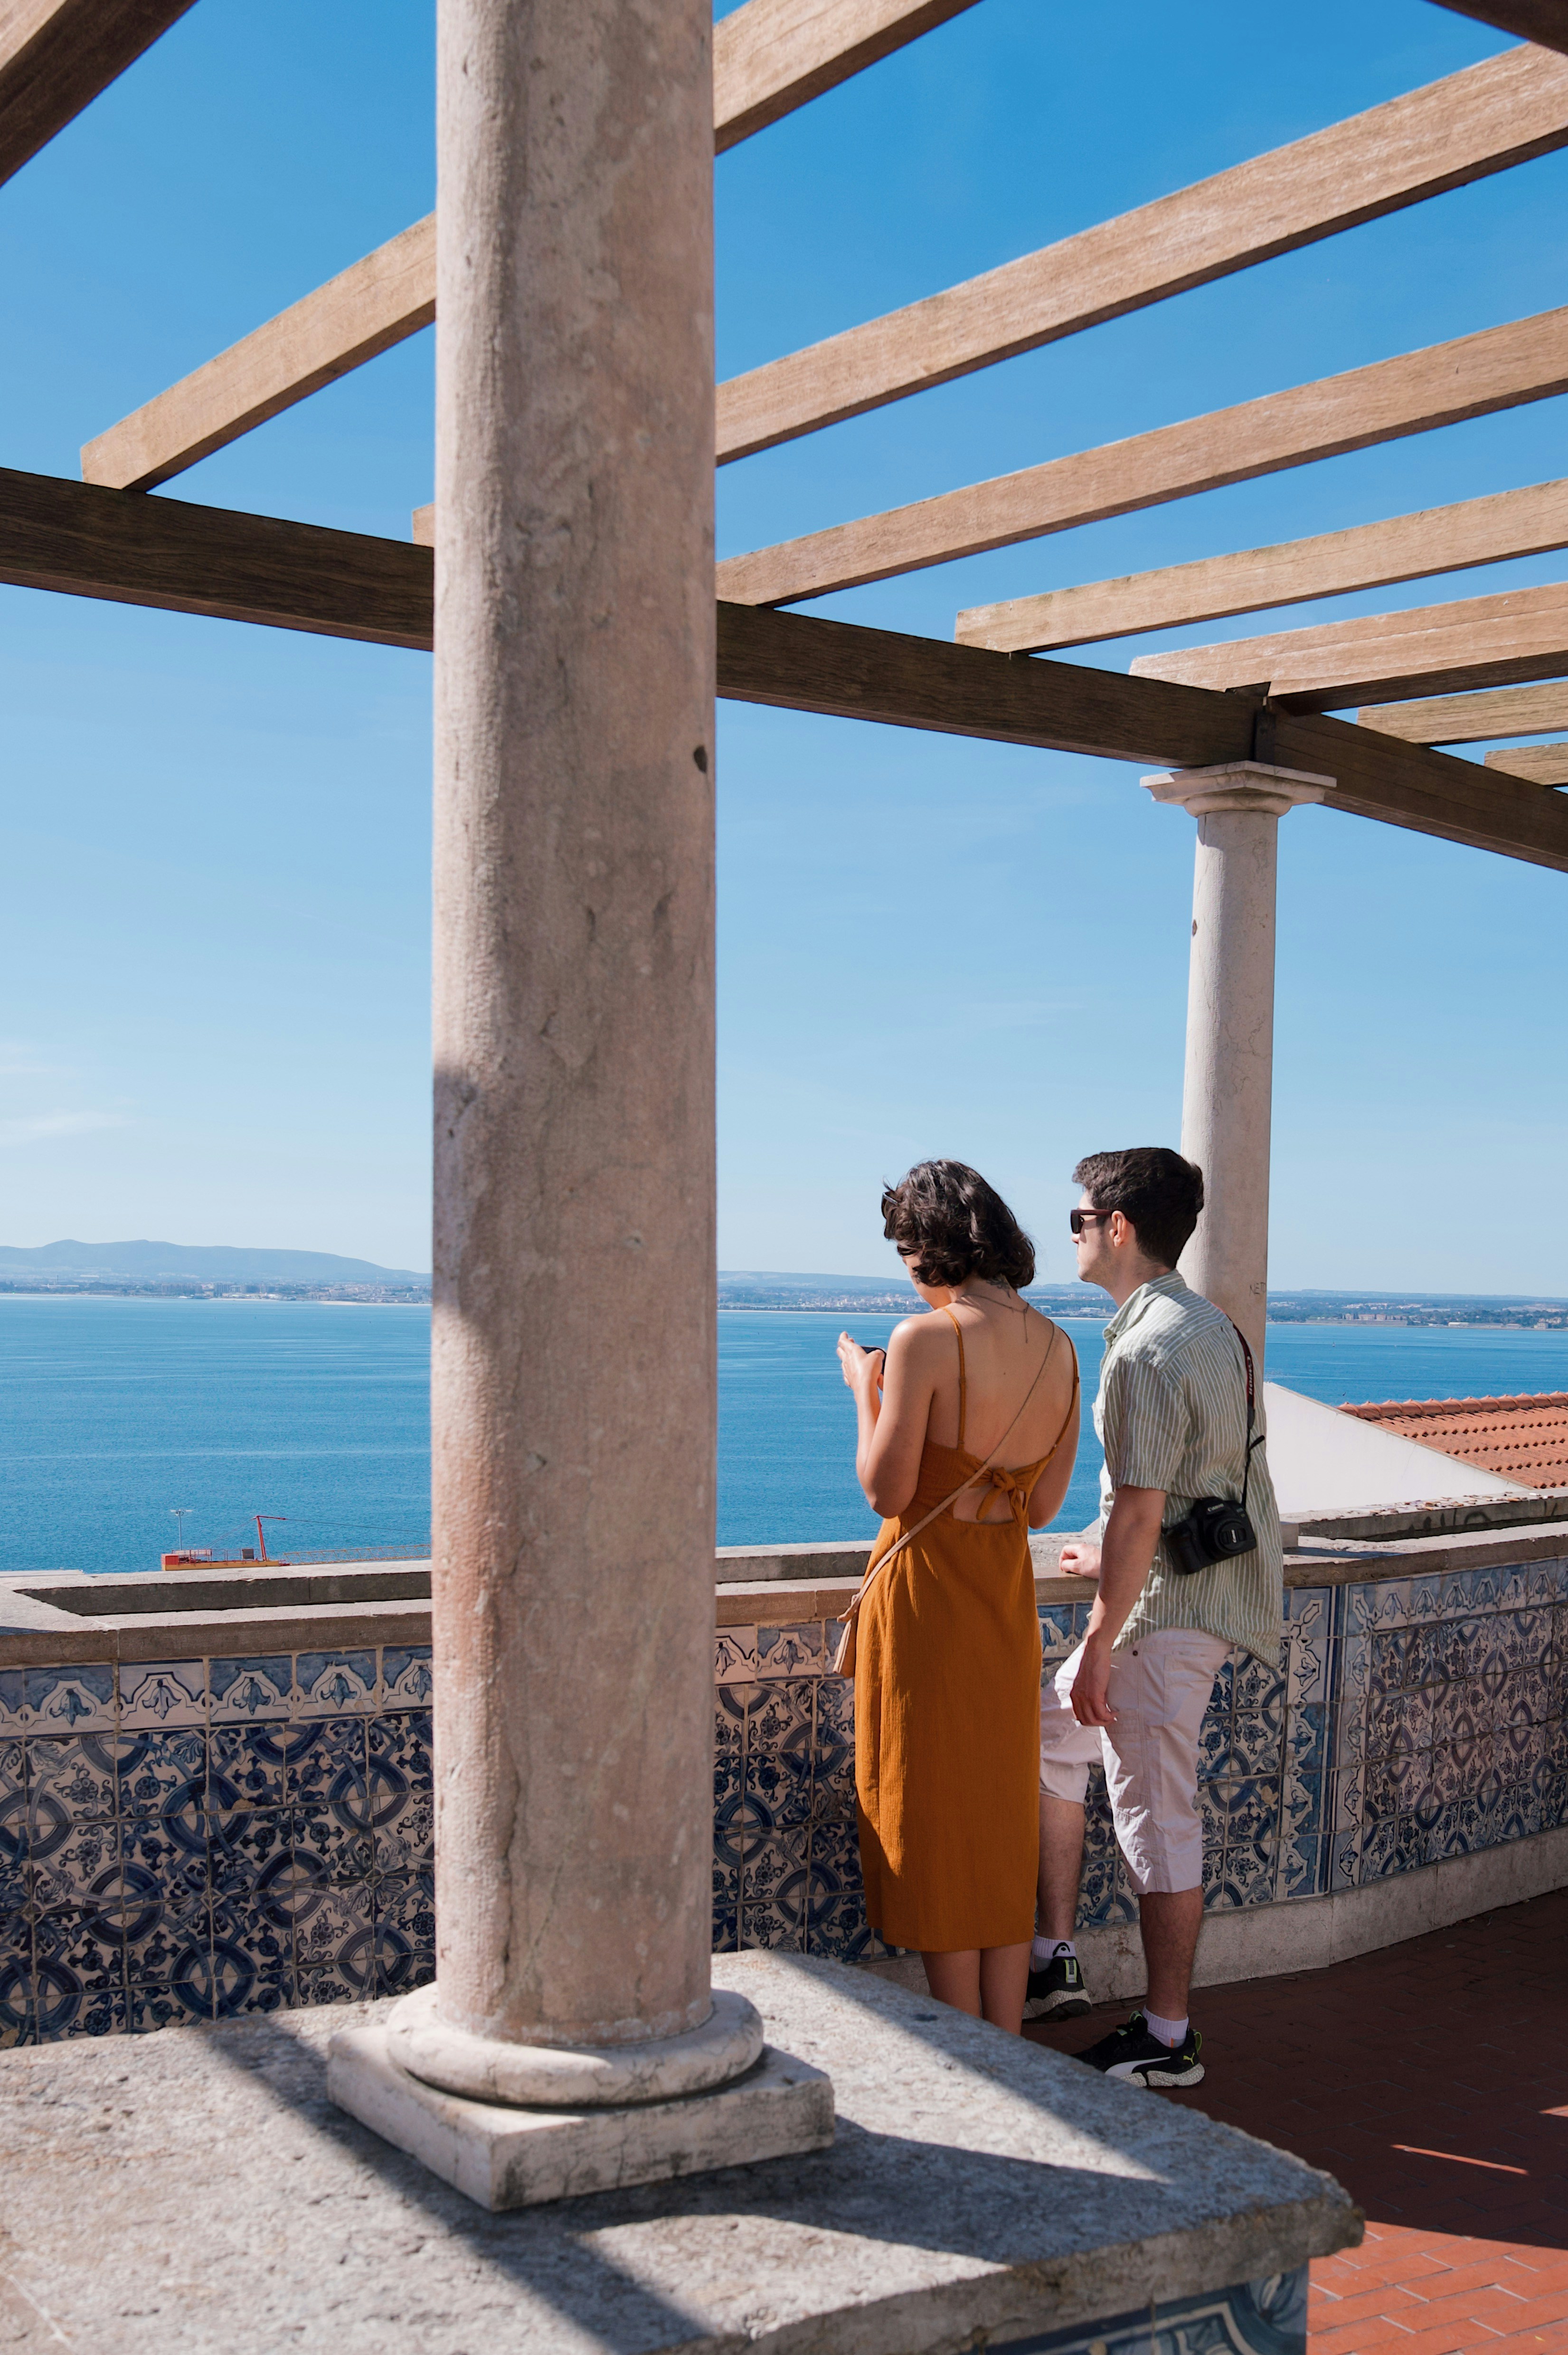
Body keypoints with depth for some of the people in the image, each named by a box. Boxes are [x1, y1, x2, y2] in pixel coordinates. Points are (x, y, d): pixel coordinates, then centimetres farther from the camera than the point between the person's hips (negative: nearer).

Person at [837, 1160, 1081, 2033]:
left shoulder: (927, 1340, -17)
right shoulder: (1058, 1348, 4)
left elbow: (888, 1488, -14)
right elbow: (1044, 1505, 9)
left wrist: (866, 1390, 0)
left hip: (925, 1584, -6)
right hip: (1009, 1589, 7)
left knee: (936, 1828, 5)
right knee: (1005, 1826, 15)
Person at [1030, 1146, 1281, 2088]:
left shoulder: (1146, 1351, -20)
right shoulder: (1211, 1324, 10)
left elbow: (1139, 1517, -23)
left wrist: (1099, 1646, -17)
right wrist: (1111, 1554, 30)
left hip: (1167, 1607, -10)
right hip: (1212, 1584, 10)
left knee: (1156, 1818, 0)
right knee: (1052, 1736, 20)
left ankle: (1168, 2038, 12)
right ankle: (1057, 1961, 24)